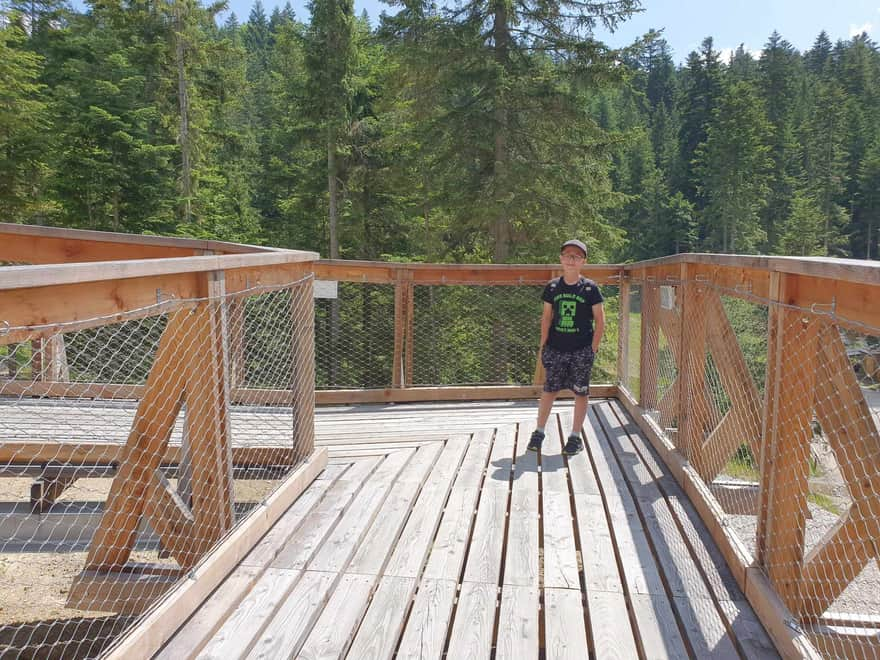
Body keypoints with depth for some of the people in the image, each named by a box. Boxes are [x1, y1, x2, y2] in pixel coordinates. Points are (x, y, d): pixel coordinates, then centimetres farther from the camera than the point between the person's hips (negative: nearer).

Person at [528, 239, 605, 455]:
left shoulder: (590, 288, -3)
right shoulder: (552, 287, 4)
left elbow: (600, 321, -1)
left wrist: (593, 349, -5)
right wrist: (543, 345, 6)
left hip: (582, 350, -2)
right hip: (555, 348, 2)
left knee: (580, 392, 5)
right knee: (549, 390, 6)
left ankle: (575, 437, 16)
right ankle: (539, 432, 18)